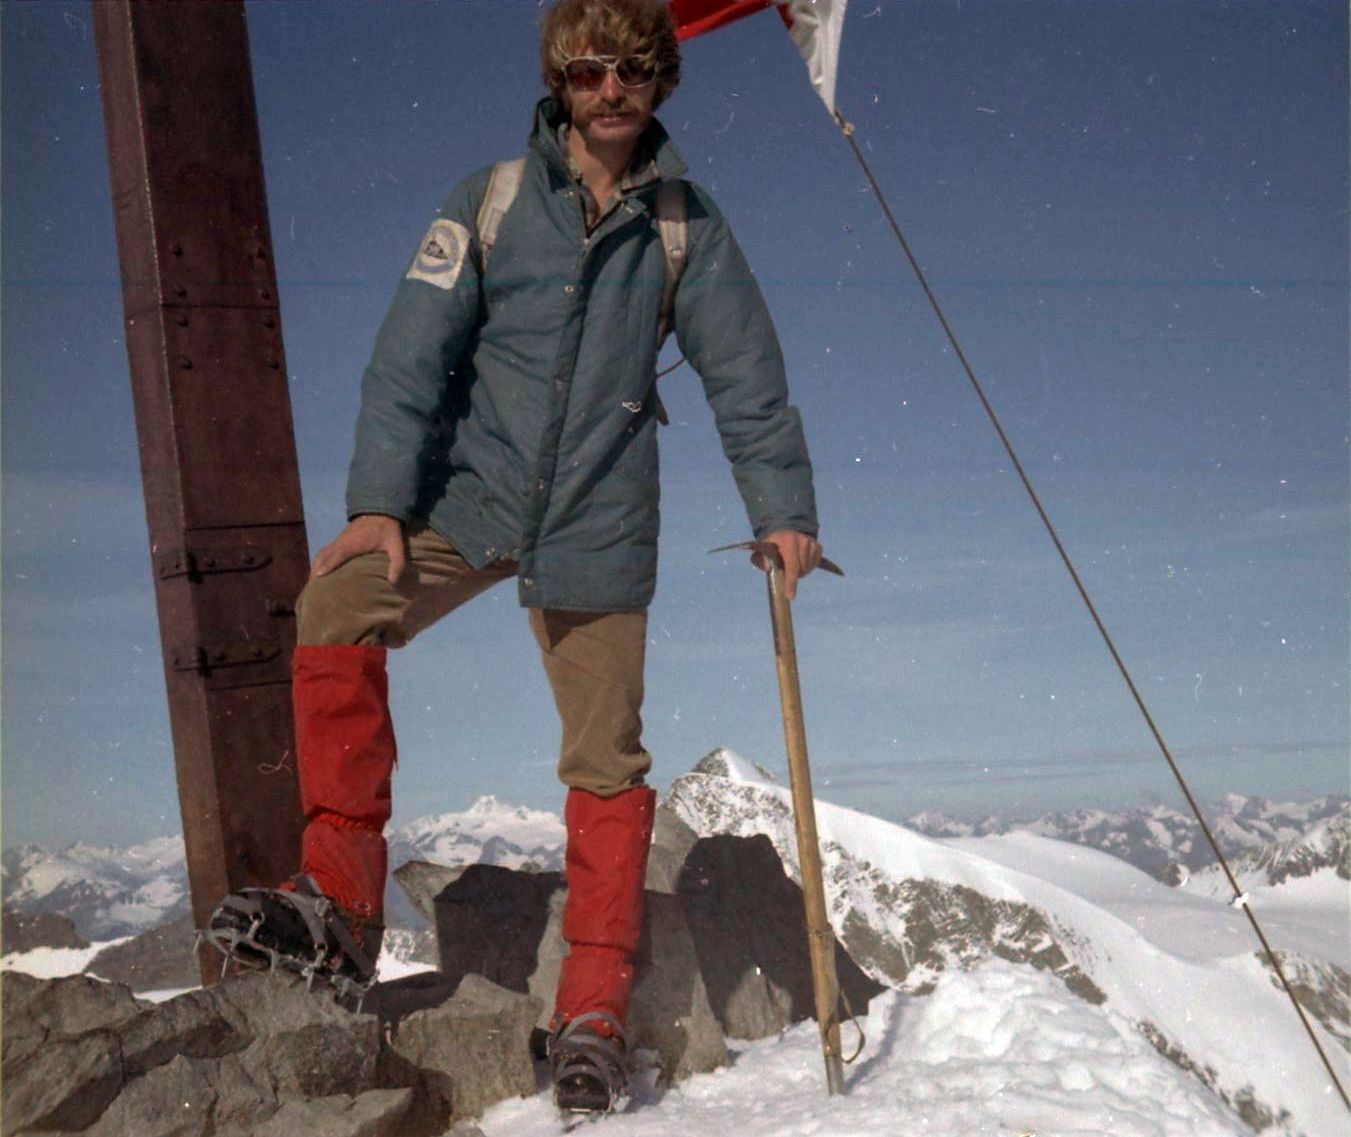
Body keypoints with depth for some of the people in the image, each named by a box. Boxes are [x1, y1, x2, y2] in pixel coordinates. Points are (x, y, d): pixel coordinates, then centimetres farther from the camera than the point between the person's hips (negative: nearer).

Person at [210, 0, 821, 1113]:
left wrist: (782, 507, -2)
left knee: (606, 763, 1)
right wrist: (379, 501, -14)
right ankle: (343, 885, -14)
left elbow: (746, 373, 6)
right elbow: (413, 353, -4)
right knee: (335, 614, -25)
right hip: (470, 496, 0)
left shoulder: (687, 224, 4)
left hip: (598, 525, 1)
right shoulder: (491, 200, 1)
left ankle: (593, 1008, 12)